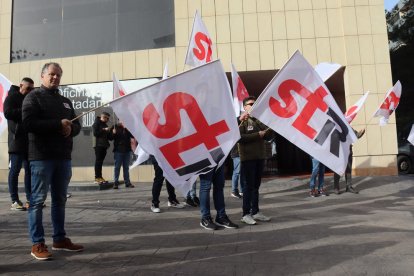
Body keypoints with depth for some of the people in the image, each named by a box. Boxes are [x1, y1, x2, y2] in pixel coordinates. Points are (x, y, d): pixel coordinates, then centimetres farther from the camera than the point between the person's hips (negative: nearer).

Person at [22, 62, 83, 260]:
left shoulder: (65, 101, 20)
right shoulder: (33, 97, 2)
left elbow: (76, 125, 15)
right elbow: (28, 123, -13)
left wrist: (70, 128, -8)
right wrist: (58, 124, -15)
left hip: (63, 156, 6)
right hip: (41, 156, -6)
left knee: (60, 199, 10)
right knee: (38, 200, -2)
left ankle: (59, 239, 19)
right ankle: (37, 244, 6)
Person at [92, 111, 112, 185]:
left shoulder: (105, 125, 22)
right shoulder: (96, 123, 2)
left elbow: (108, 137, 19)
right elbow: (95, 133, -12)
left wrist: (109, 132, 1)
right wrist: (104, 130, -13)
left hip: (104, 145, 7)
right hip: (98, 145, -7)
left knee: (100, 161, 7)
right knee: (98, 161, -8)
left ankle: (100, 177, 9)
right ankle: (97, 178, -8)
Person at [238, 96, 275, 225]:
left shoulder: (259, 120, 15)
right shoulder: (242, 120, -3)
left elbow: (270, 135, 15)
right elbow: (240, 137, -18)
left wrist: (269, 130, -6)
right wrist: (258, 135, -15)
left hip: (260, 157, 6)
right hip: (247, 158, -6)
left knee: (256, 185, 11)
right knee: (248, 186, -3)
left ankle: (255, 212, 20)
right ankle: (246, 214, 5)